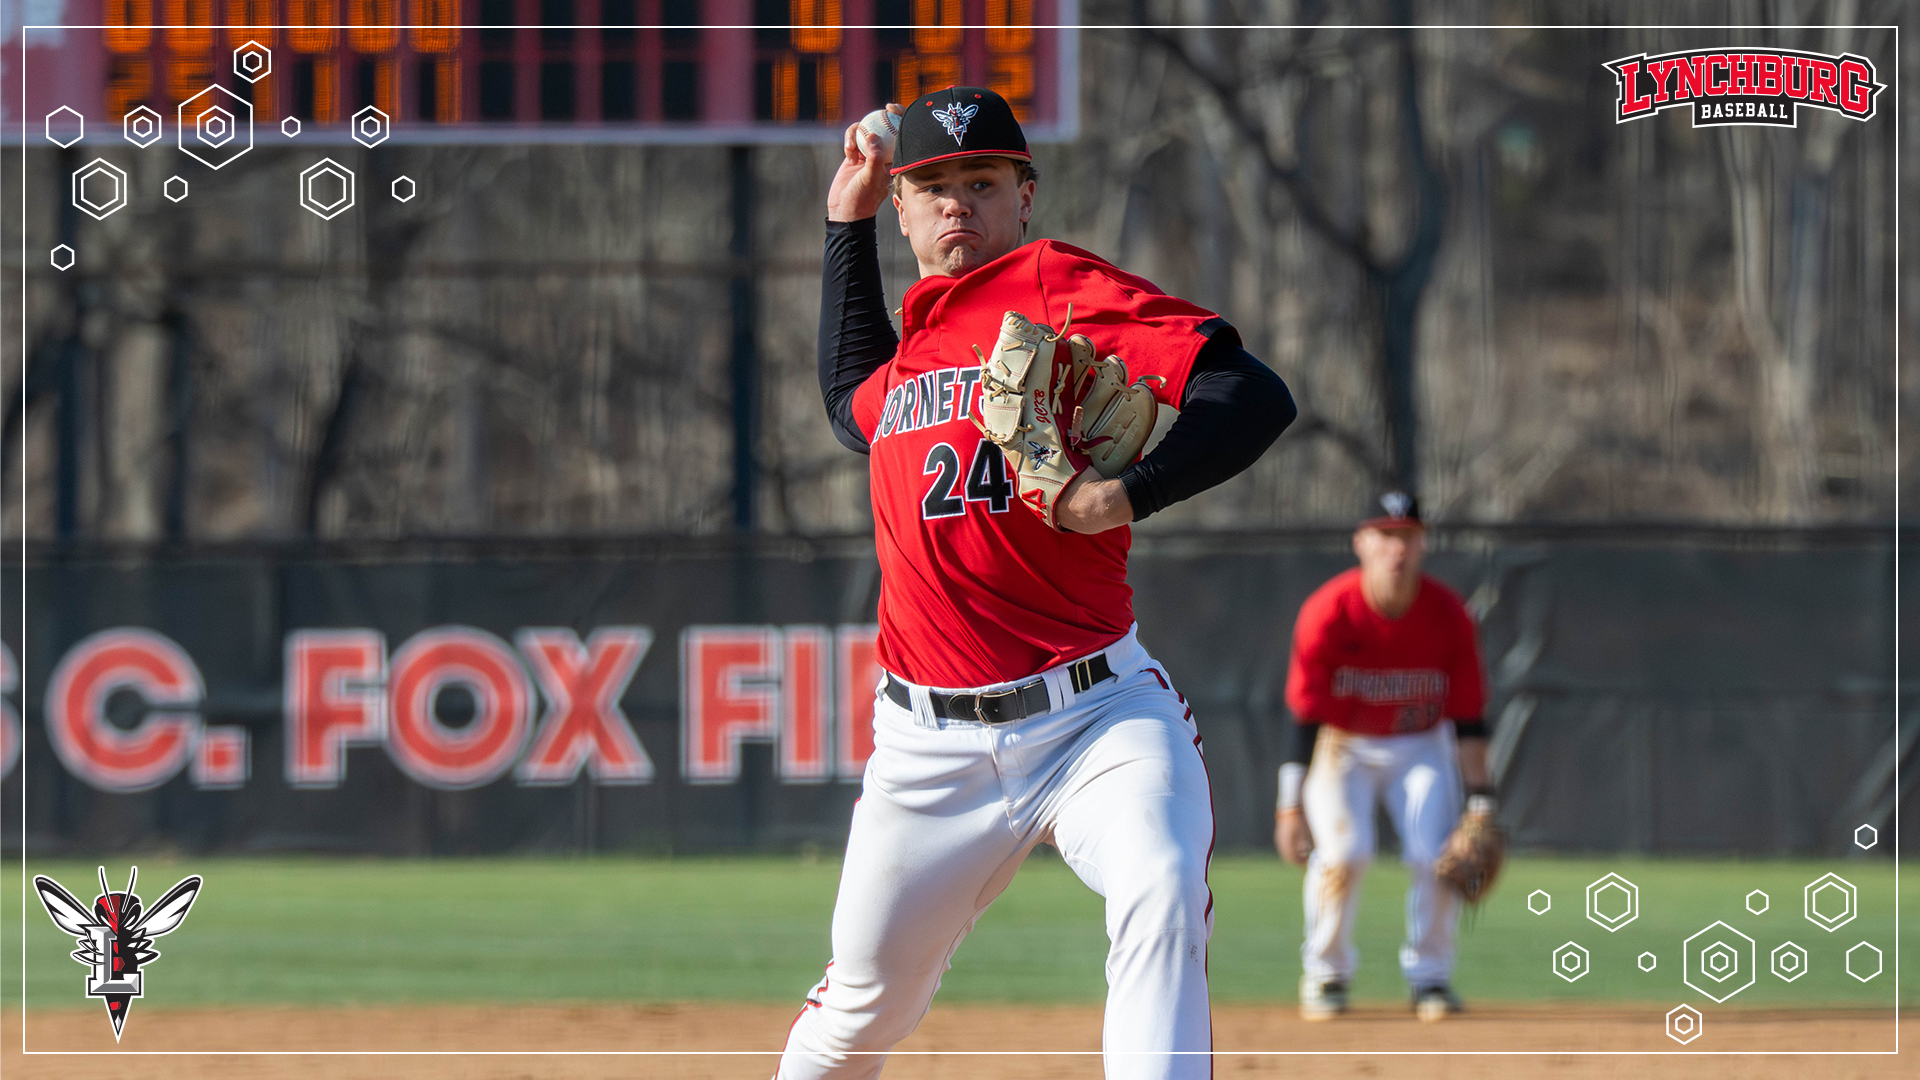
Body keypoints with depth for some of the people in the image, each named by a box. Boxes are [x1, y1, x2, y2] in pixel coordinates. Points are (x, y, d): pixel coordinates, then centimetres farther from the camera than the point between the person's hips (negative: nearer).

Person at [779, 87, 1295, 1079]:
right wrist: (847, 223, 33)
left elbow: (1255, 397, -15)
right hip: (932, 748, 5)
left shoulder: (1061, 288, -4)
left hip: (1097, 712, -5)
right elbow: (854, 407, 39)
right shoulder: (918, 327, 15)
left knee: (1162, 902, -31)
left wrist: (1127, 492, -28)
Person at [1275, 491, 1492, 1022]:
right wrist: (1291, 806, -24)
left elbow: (1468, 718, -9)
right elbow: (1305, 717, -20)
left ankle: (1430, 974, 3)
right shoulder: (1328, 613, -22)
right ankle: (1325, 973, -2)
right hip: (1343, 745, -2)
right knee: (1342, 849, -23)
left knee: (1435, 853, -18)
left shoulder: (1447, 615, -15)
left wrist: (1480, 800, -15)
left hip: (1420, 745, 2)